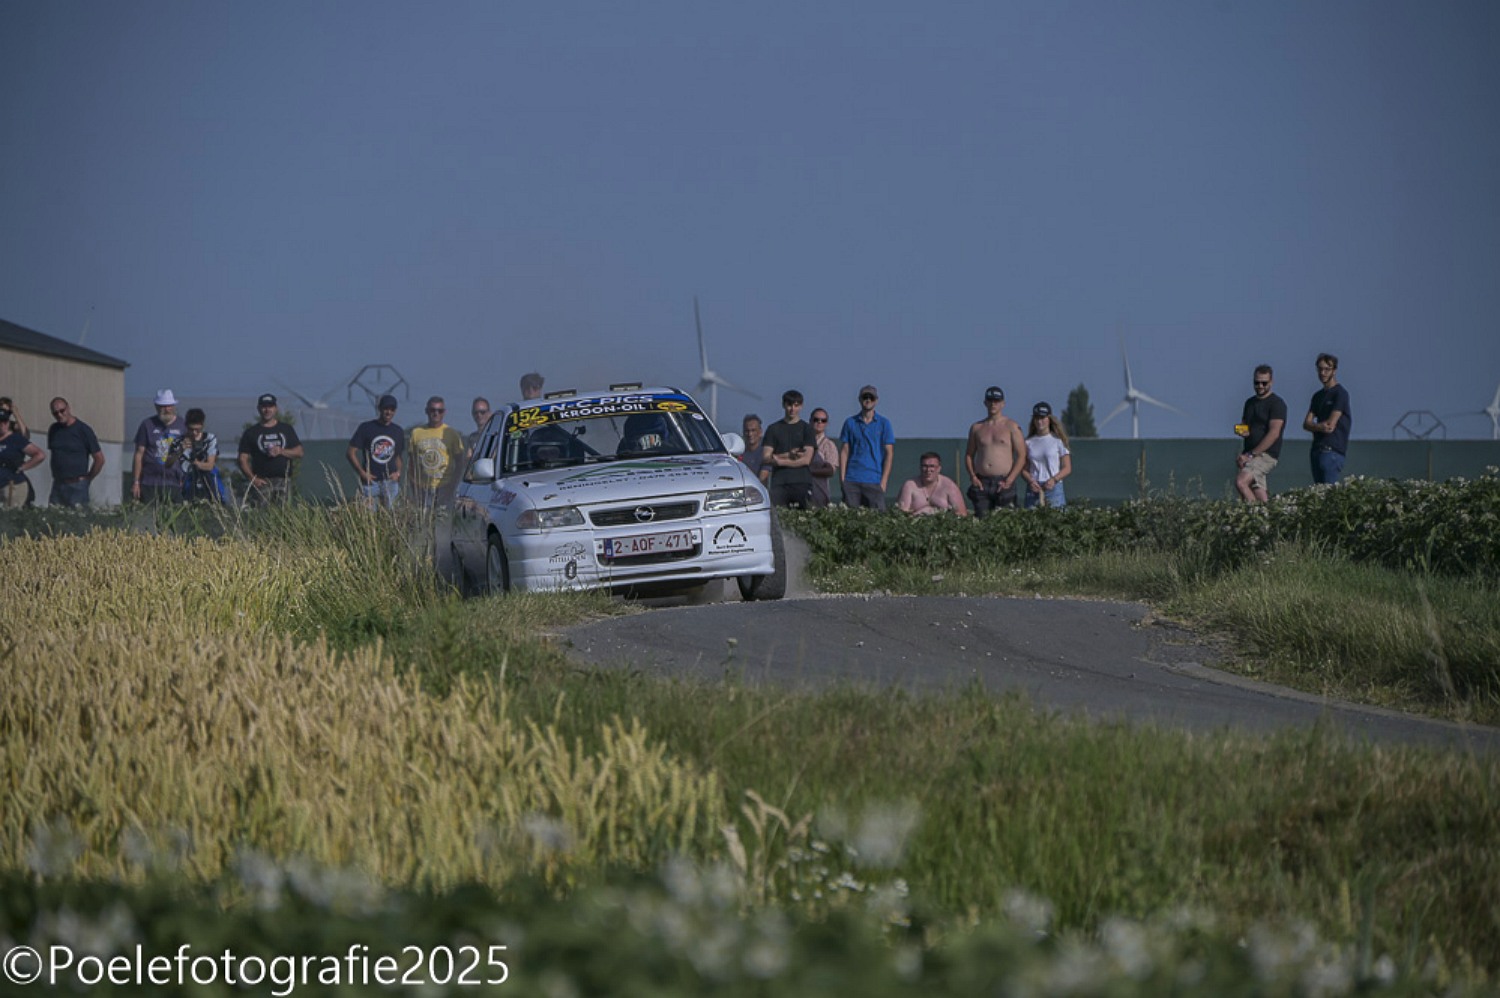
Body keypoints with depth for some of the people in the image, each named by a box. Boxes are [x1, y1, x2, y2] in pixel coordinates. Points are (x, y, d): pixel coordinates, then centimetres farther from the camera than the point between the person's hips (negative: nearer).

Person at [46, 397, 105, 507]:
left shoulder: (83, 430, -6)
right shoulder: (53, 430, 10)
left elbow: (99, 459, -4)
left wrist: (87, 479, 1)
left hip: (77, 486, -5)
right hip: (58, 485, 5)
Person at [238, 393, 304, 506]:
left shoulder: (286, 429, 17)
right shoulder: (251, 432, 10)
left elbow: (299, 451, 12)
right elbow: (243, 459, 5)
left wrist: (281, 451, -6)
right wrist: (253, 478, -10)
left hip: (283, 480, 2)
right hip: (262, 482, -2)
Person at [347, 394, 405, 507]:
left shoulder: (397, 431, 11)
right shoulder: (366, 428, -1)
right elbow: (351, 453, -1)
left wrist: (398, 472, 1)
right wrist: (362, 473, -9)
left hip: (390, 481, 3)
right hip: (370, 481, -3)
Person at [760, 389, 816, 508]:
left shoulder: (806, 429, 8)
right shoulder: (773, 429, 13)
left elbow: (806, 459, -1)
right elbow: (765, 458, 5)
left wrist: (780, 461, -6)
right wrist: (788, 455, -8)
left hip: (802, 484, -1)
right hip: (779, 484, 1)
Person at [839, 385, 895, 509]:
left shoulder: (884, 423, 6)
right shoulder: (850, 422, 10)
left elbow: (889, 453, 3)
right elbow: (844, 451, 9)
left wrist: (884, 481, -5)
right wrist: (842, 479, 0)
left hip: (875, 481, -1)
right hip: (852, 480, 1)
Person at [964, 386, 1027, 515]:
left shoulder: (1012, 427, 4)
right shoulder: (976, 428, 15)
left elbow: (1022, 456, -1)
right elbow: (969, 454, 18)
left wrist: (1009, 481, -11)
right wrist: (973, 477, 0)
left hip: (1003, 483, -3)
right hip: (981, 483, 3)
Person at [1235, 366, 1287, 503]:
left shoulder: (1276, 403, -7)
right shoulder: (1250, 402, 18)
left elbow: (1274, 433, -15)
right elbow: (1244, 424, 28)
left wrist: (1251, 454, -18)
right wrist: (1241, 430, 1)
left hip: (1266, 454, -8)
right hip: (1251, 456, 8)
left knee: (1240, 482, -27)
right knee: (1261, 498, 0)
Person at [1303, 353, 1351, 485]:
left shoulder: (1340, 393, -5)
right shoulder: (1318, 396, 19)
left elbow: (1331, 424, -12)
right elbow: (1306, 424, 9)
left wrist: (1314, 426, 4)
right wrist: (1321, 427, -11)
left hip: (1333, 450, -8)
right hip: (1317, 449, 8)